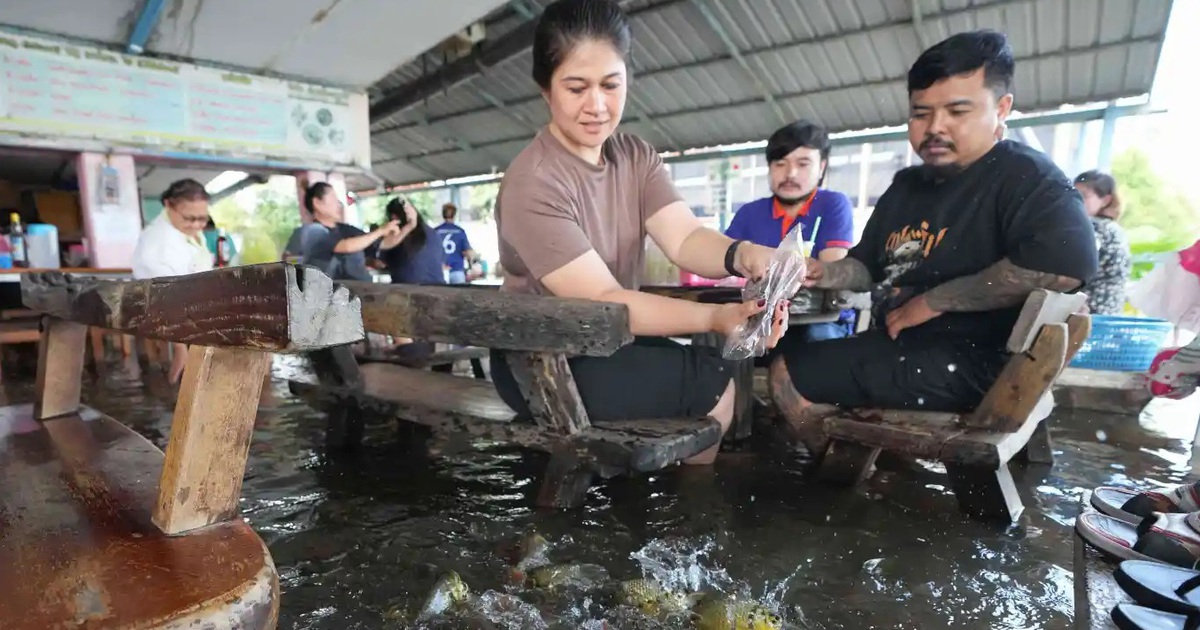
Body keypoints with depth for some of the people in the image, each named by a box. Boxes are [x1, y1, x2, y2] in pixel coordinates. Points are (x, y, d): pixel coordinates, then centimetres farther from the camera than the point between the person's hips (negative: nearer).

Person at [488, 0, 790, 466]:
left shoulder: (636, 157, 2)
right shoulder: (532, 185, -20)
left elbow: (685, 237, -13)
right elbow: (600, 301, -25)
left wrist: (746, 255, -35)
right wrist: (714, 318, -36)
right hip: (540, 362, -6)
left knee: (731, 370, -10)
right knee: (714, 384, -17)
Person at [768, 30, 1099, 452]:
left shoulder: (1022, 175, -11)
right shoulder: (906, 185, 13)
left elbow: (1066, 261, -30)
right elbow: (870, 267, 19)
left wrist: (932, 302, -22)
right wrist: (823, 273, -4)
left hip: (969, 360, -9)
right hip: (897, 346, 9)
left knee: (788, 375, -11)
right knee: (787, 358, 18)